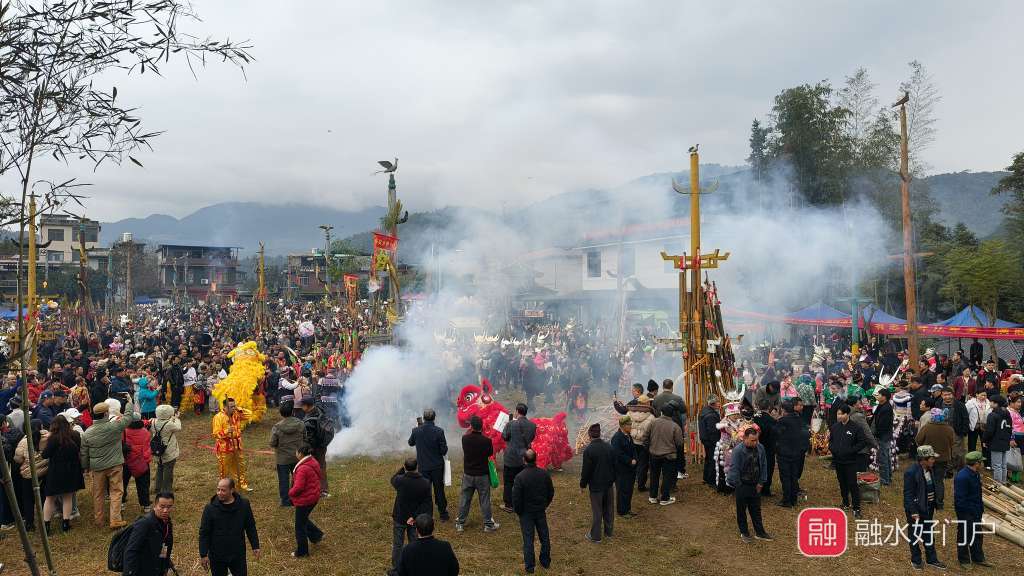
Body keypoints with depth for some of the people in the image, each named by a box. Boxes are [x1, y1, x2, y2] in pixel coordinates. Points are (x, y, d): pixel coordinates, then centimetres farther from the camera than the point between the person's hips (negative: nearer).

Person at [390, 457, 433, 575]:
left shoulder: (400, 480, -23)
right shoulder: (425, 483, -14)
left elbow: (393, 480, 2)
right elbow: (426, 503, -14)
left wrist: (402, 469, 4)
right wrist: (414, 516, -14)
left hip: (399, 518, -2)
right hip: (415, 519, 2)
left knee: (397, 545, 14)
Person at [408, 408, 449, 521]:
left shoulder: (416, 431, -12)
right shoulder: (439, 431, -18)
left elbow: (410, 443, 9)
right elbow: (444, 450, -14)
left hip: (423, 466, 1)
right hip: (437, 466, -1)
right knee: (439, 490, 13)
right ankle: (443, 514, 23)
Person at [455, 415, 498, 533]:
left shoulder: (465, 439, -13)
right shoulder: (487, 441, -19)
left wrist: (471, 429, 19)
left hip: (468, 474, 2)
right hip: (482, 475, -2)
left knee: (464, 499, 14)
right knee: (485, 500, 9)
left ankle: (460, 523, 23)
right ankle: (488, 524, 19)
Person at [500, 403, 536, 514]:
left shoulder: (511, 424, -19)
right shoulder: (532, 425, -5)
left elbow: (504, 436, -4)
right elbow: (532, 438, 8)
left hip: (511, 458, -4)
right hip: (525, 459, 4)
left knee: (509, 482, 9)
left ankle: (508, 505, 16)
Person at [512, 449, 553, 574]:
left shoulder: (520, 477, -23)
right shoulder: (544, 474, -10)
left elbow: (516, 498, -17)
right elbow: (551, 492, 2)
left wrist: (518, 511, -1)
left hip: (526, 512, -3)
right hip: (541, 512, 3)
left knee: (528, 539, 7)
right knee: (544, 537, 17)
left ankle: (529, 567, 14)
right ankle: (545, 562, 30)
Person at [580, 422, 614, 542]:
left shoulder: (588, 450, -19)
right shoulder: (609, 447, -1)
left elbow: (586, 470, -16)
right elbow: (614, 465, 8)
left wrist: (583, 484, -3)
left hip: (596, 485, -5)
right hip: (608, 483, 6)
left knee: (596, 511, 4)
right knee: (608, 509, 18)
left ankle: (595, 536, 13)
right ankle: (609, 531, 31)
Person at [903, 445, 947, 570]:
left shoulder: (930, 470, 1)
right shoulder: (911, 472, -24)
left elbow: (932, 488, 13)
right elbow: (908, 494, -21)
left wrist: (935, 504, 12)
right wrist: (913, 511, -21)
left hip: (928, 508, 7)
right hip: (916, 509, -7)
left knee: (929, 534, 17)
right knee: (914, 536, 9)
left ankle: (931, 559, 31)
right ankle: (915, 560, 24)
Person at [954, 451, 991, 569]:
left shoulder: (976, 474, 3)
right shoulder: (962, 477, -28)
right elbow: (960, 498, -26)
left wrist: (980, 508, 14)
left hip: (976, 511, 9)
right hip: (965, 512, -9)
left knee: (977, 535, 21)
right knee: (964, 536, 8)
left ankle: (978, 558, 36)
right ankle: (964, 560, 23)